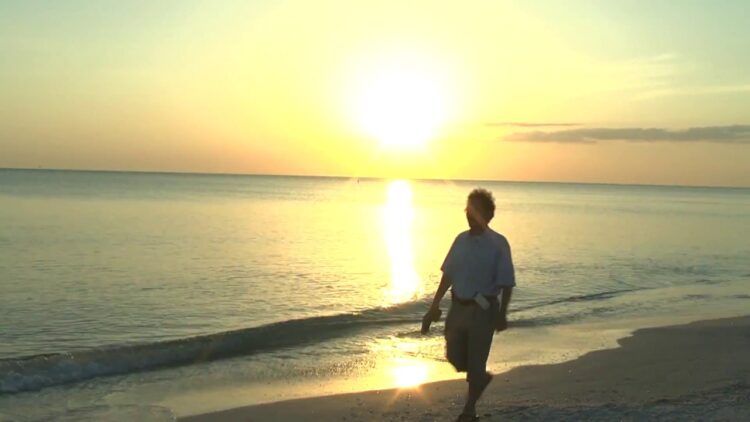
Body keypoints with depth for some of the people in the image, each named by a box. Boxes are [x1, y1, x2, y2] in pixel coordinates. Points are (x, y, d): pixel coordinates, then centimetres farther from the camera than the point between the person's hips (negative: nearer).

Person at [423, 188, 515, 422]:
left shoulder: (498, 243, -13)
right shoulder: (461, 240, 2)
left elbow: (506, 283, -12)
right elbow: (448, 274, 11)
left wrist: (502, 315, -15)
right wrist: (435, 305, 11)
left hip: (483, 310, -5)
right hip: (458, 306, 5)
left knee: (475, 361, 5)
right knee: (454, 356, 13)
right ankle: (481, 377, 43)